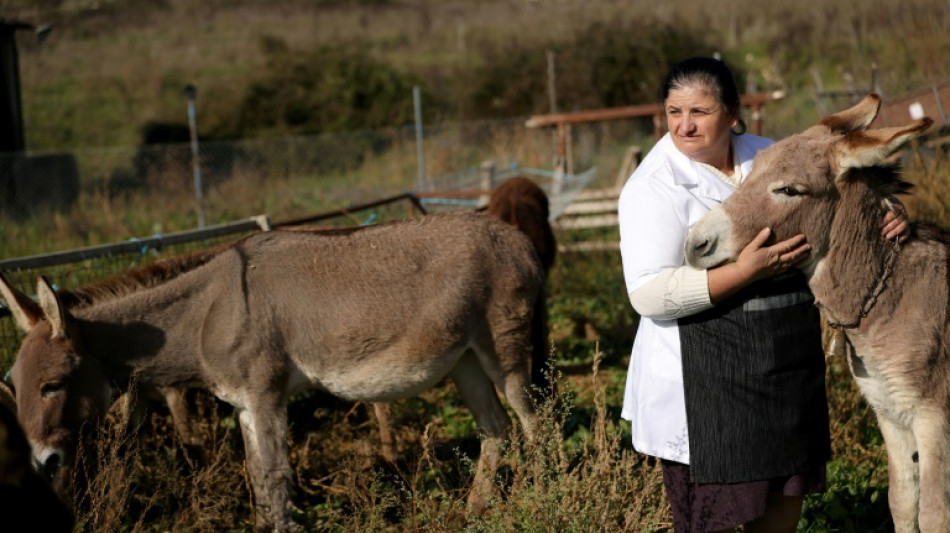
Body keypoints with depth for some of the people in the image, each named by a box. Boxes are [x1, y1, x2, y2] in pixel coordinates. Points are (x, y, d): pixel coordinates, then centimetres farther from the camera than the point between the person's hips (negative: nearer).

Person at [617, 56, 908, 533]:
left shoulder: (768, 156, 4)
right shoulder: (654, 186, -14)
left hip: (790, 363, 6)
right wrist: (746, 272, -29)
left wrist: (884, 213, -6)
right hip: (705, 377, -6)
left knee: (788, 494, 18)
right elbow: (648, 295, -23)